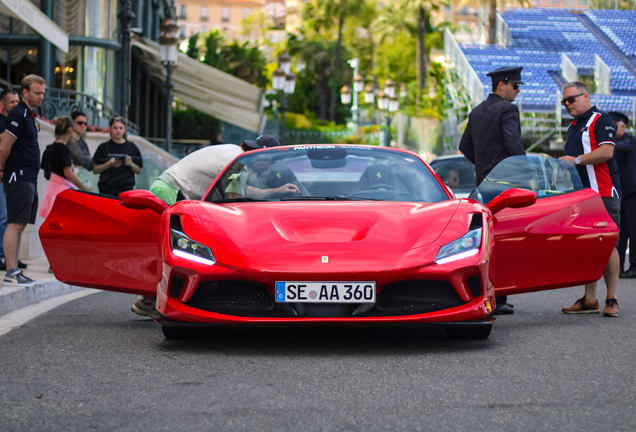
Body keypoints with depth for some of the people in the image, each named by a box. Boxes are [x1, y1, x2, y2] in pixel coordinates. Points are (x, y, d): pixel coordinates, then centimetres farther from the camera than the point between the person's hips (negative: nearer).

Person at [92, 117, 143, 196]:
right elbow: (95, 170, 4)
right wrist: (109, 164, -12)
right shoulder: (103, 147, 7)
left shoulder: (132, 147, 11)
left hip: (127, 189, 1)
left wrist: (131, 164, -9)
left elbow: (139, 171, 11)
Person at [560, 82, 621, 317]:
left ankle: (611, 300, -5)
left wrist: (576, 160, -18)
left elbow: (606, 152, -17)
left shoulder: (601, 121, -4)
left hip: (603, 193, -8)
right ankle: (589, 299, 7)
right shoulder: (573, 127, 23)